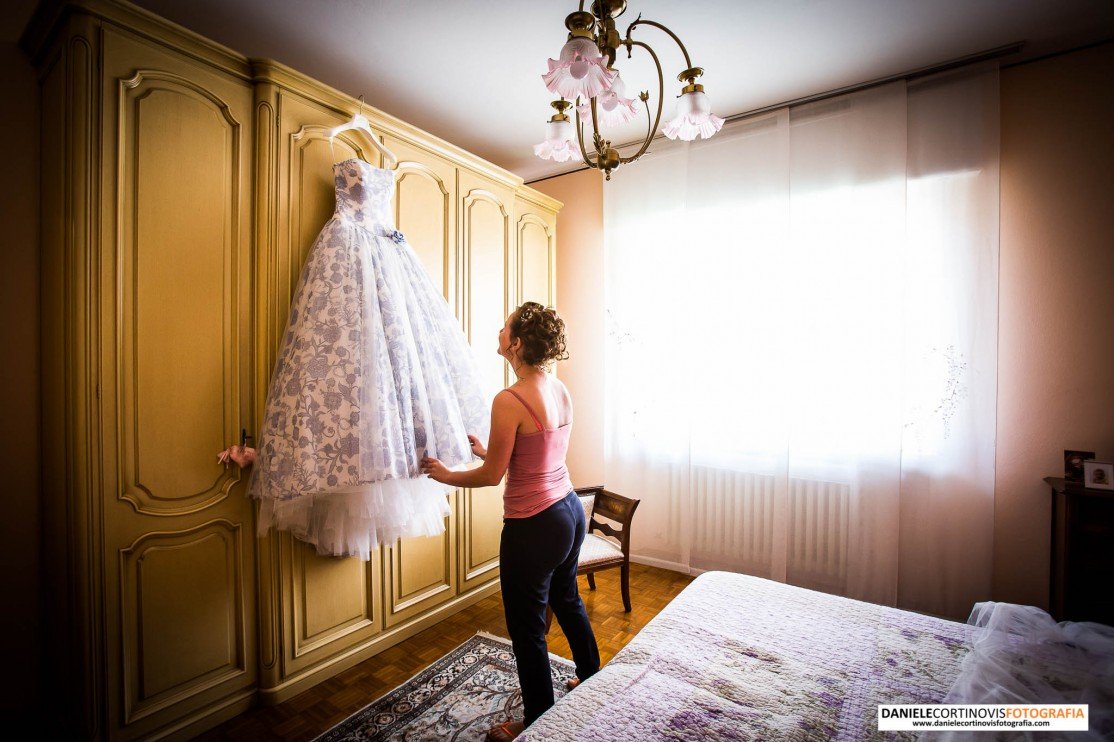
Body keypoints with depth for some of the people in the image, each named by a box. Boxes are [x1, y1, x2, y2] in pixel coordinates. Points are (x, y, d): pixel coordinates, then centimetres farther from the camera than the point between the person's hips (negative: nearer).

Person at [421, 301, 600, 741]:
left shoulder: (509, 401, -23)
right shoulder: (560, 391, 1)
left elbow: (492, 476, -15)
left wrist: (446, 475, 2)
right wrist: (489, 452, 20)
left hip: (533, 526, -9)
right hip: (570, 511, 9)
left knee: (526, 626, 13)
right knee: (566, 600, 30)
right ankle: (592, 682, 52)